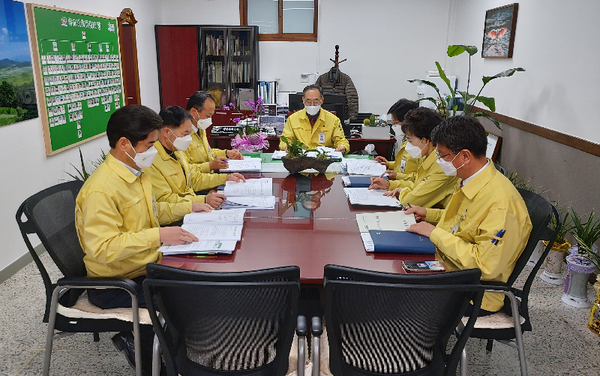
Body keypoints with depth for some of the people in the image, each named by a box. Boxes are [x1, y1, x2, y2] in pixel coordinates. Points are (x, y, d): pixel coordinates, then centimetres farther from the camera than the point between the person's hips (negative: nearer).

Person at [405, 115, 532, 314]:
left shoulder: (500, 203, -28)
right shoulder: (473, 182, 2)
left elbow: (485, 266, -29)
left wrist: (436, 233, -23)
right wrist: (428, 214, 8)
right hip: (447, 265, 9)